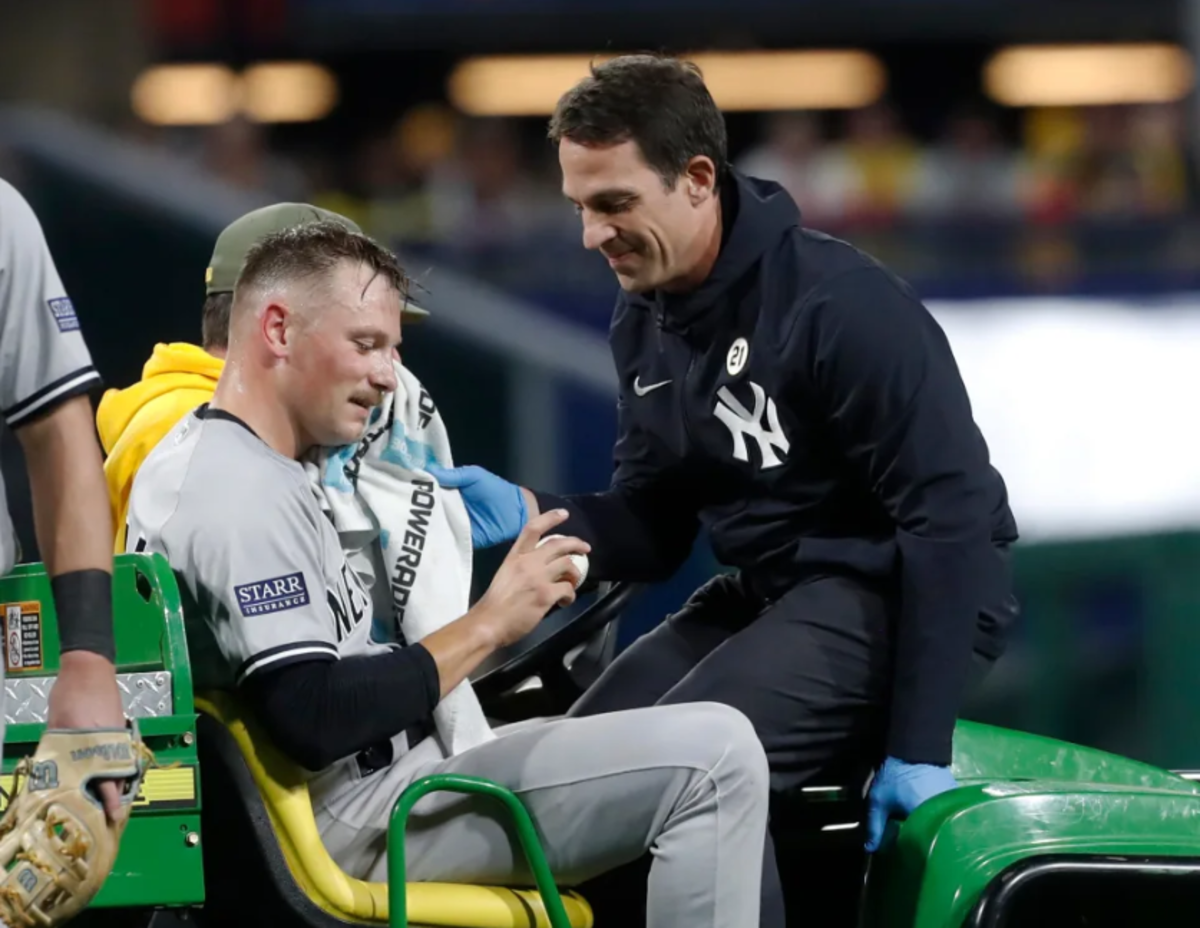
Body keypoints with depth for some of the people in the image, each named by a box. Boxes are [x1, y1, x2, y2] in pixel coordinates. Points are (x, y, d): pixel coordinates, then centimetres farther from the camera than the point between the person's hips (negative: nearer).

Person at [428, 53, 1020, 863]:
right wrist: (530, 514, -13)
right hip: (769, 594, 9)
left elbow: (951, 517, -21)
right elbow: (653, 530, 10)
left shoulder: (840, 305, -20)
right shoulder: (644, 324, 6)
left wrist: (919, 746, -24)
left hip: (901, 598, -9)